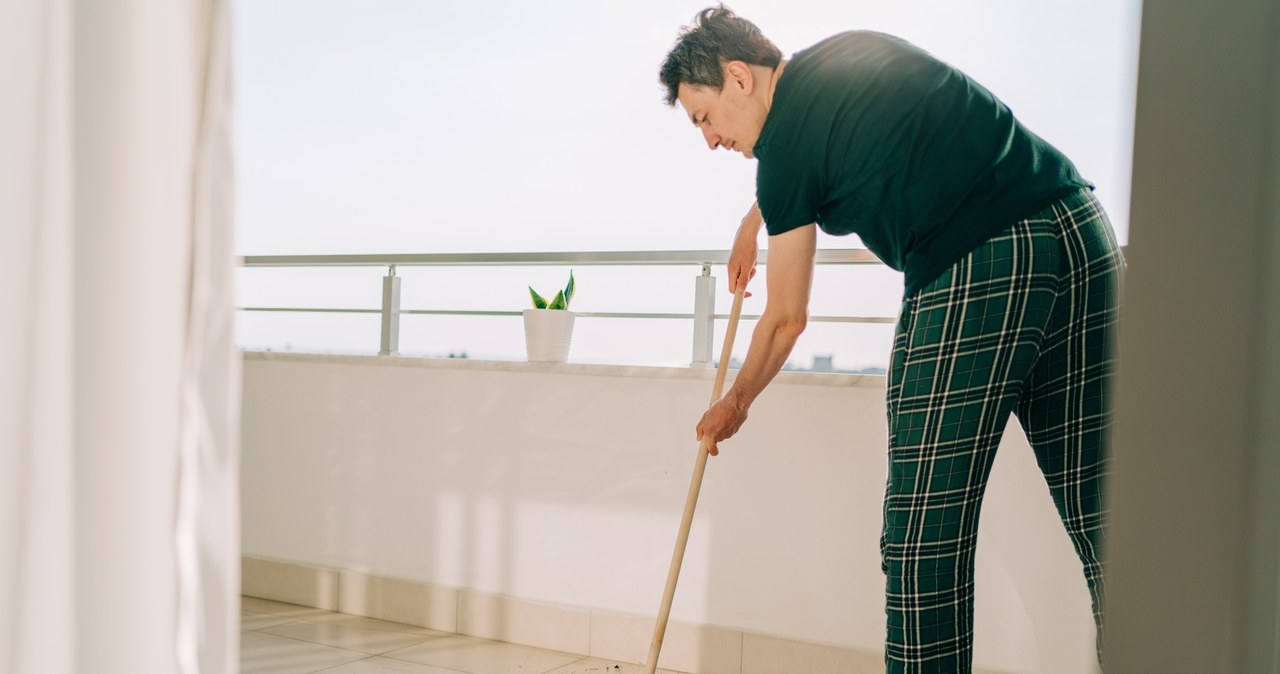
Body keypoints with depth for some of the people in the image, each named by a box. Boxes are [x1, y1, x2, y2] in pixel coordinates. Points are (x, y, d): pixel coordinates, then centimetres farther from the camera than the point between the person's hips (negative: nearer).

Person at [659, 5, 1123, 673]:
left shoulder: (786, 145, 2)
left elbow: (786, 320, 12)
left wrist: (734, 405, 28)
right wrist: (753, 224, 52)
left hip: (975, 271, -8)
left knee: (926, 536, 1)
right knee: (1102, 519, 8)